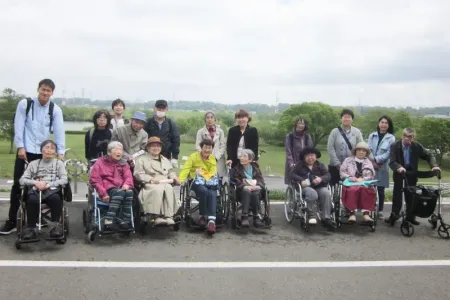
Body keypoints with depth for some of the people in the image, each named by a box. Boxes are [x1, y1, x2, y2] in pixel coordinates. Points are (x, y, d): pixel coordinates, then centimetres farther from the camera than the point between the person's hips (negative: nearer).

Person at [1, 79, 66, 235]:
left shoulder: (55, 109, -1)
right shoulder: (25, 104, -4)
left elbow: (59, 131, -6)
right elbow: (18, 126, -5)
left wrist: (60, 152, -14)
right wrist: (20, 147, -11)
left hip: (44, 152, 2)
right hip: (25, 150, -1)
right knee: (18, 184, 0)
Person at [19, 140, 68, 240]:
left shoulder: (59, 163, 20)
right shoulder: (33, 163, 23)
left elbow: (64, 180, 5)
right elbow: (22, 180, 13)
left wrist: (48, 184, -10)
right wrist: (35, 182, -7)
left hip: (52, 190, -1)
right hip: (36, 190, 1)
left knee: (55, 198, -38)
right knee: (32, 200, -36)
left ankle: (55, 225, -28)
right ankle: (30, 228, -26)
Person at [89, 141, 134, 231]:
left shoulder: (123, 163, 20)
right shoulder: (100, 162, 7)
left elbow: (128, 176, 9)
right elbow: (94, 180, 1)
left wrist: (127, 184, -17)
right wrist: (103, 193, -12)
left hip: (121, 188, 4)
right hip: (108, 189, -4)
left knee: (129, 192, -32)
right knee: (119, 192, -37)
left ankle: (125, 221, -30)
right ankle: (108, 221, -40)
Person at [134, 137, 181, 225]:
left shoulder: (165, 160, 35)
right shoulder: (142, 159, 18)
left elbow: (171, 172, 27)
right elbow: (138, 174, 3)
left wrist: (174, 178, 2)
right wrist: (150, 179, -14)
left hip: (165, 183, 3)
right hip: (150, 185, -3)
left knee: (169, 188, -34)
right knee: (158, 189, -39)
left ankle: (169, 216, -42)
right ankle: (156, 216, -43)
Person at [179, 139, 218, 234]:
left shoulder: (213, 158, 14)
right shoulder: (193, 156, 4)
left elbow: (213, 173, 4)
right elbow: (185, 169, -9)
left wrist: (203, 174, -16)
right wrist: (179, 181, -26)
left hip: (210, 182, 2)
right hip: (197, 182, -2)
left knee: (212, 194, -32)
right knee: (204, 191, -35)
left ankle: (211, 221, -44)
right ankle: (202, 216, -16)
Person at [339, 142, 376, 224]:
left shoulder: (369, 162, 23)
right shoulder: (348, 160, 18)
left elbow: (371, 176, 10)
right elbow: (342, 173, 7)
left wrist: (362, 179, -9)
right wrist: (352, 178, -9)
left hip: (364, 184, 1)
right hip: (350, 184, -1)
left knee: (366, 190, -36)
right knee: (353, 190, -38)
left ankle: (366, 213, -41)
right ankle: (352, 213, -39)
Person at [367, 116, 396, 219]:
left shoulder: (391, 138, 2)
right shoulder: (372, 135, 8)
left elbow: (389, 153, -5)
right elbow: (368, 149, 3)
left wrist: (376, 159, -13)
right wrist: (372, 161, -11)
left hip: (383, 167, -1)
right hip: (370, 165, 1)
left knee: (380, 189, 4)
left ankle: (380, 211, 14)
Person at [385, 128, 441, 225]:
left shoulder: (417, 146, -11)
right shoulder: (395, 146, -17)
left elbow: (429, 156, -3)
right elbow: (391, 162, -25)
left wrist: (434, 165, -21)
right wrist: (399, 167, -45)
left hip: (412, 173, 2)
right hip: (399, 173, -1)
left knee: (411, 195, 8)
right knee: (397, 194, 3)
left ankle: (410, 216, 18)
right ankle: (394, 214, 13)